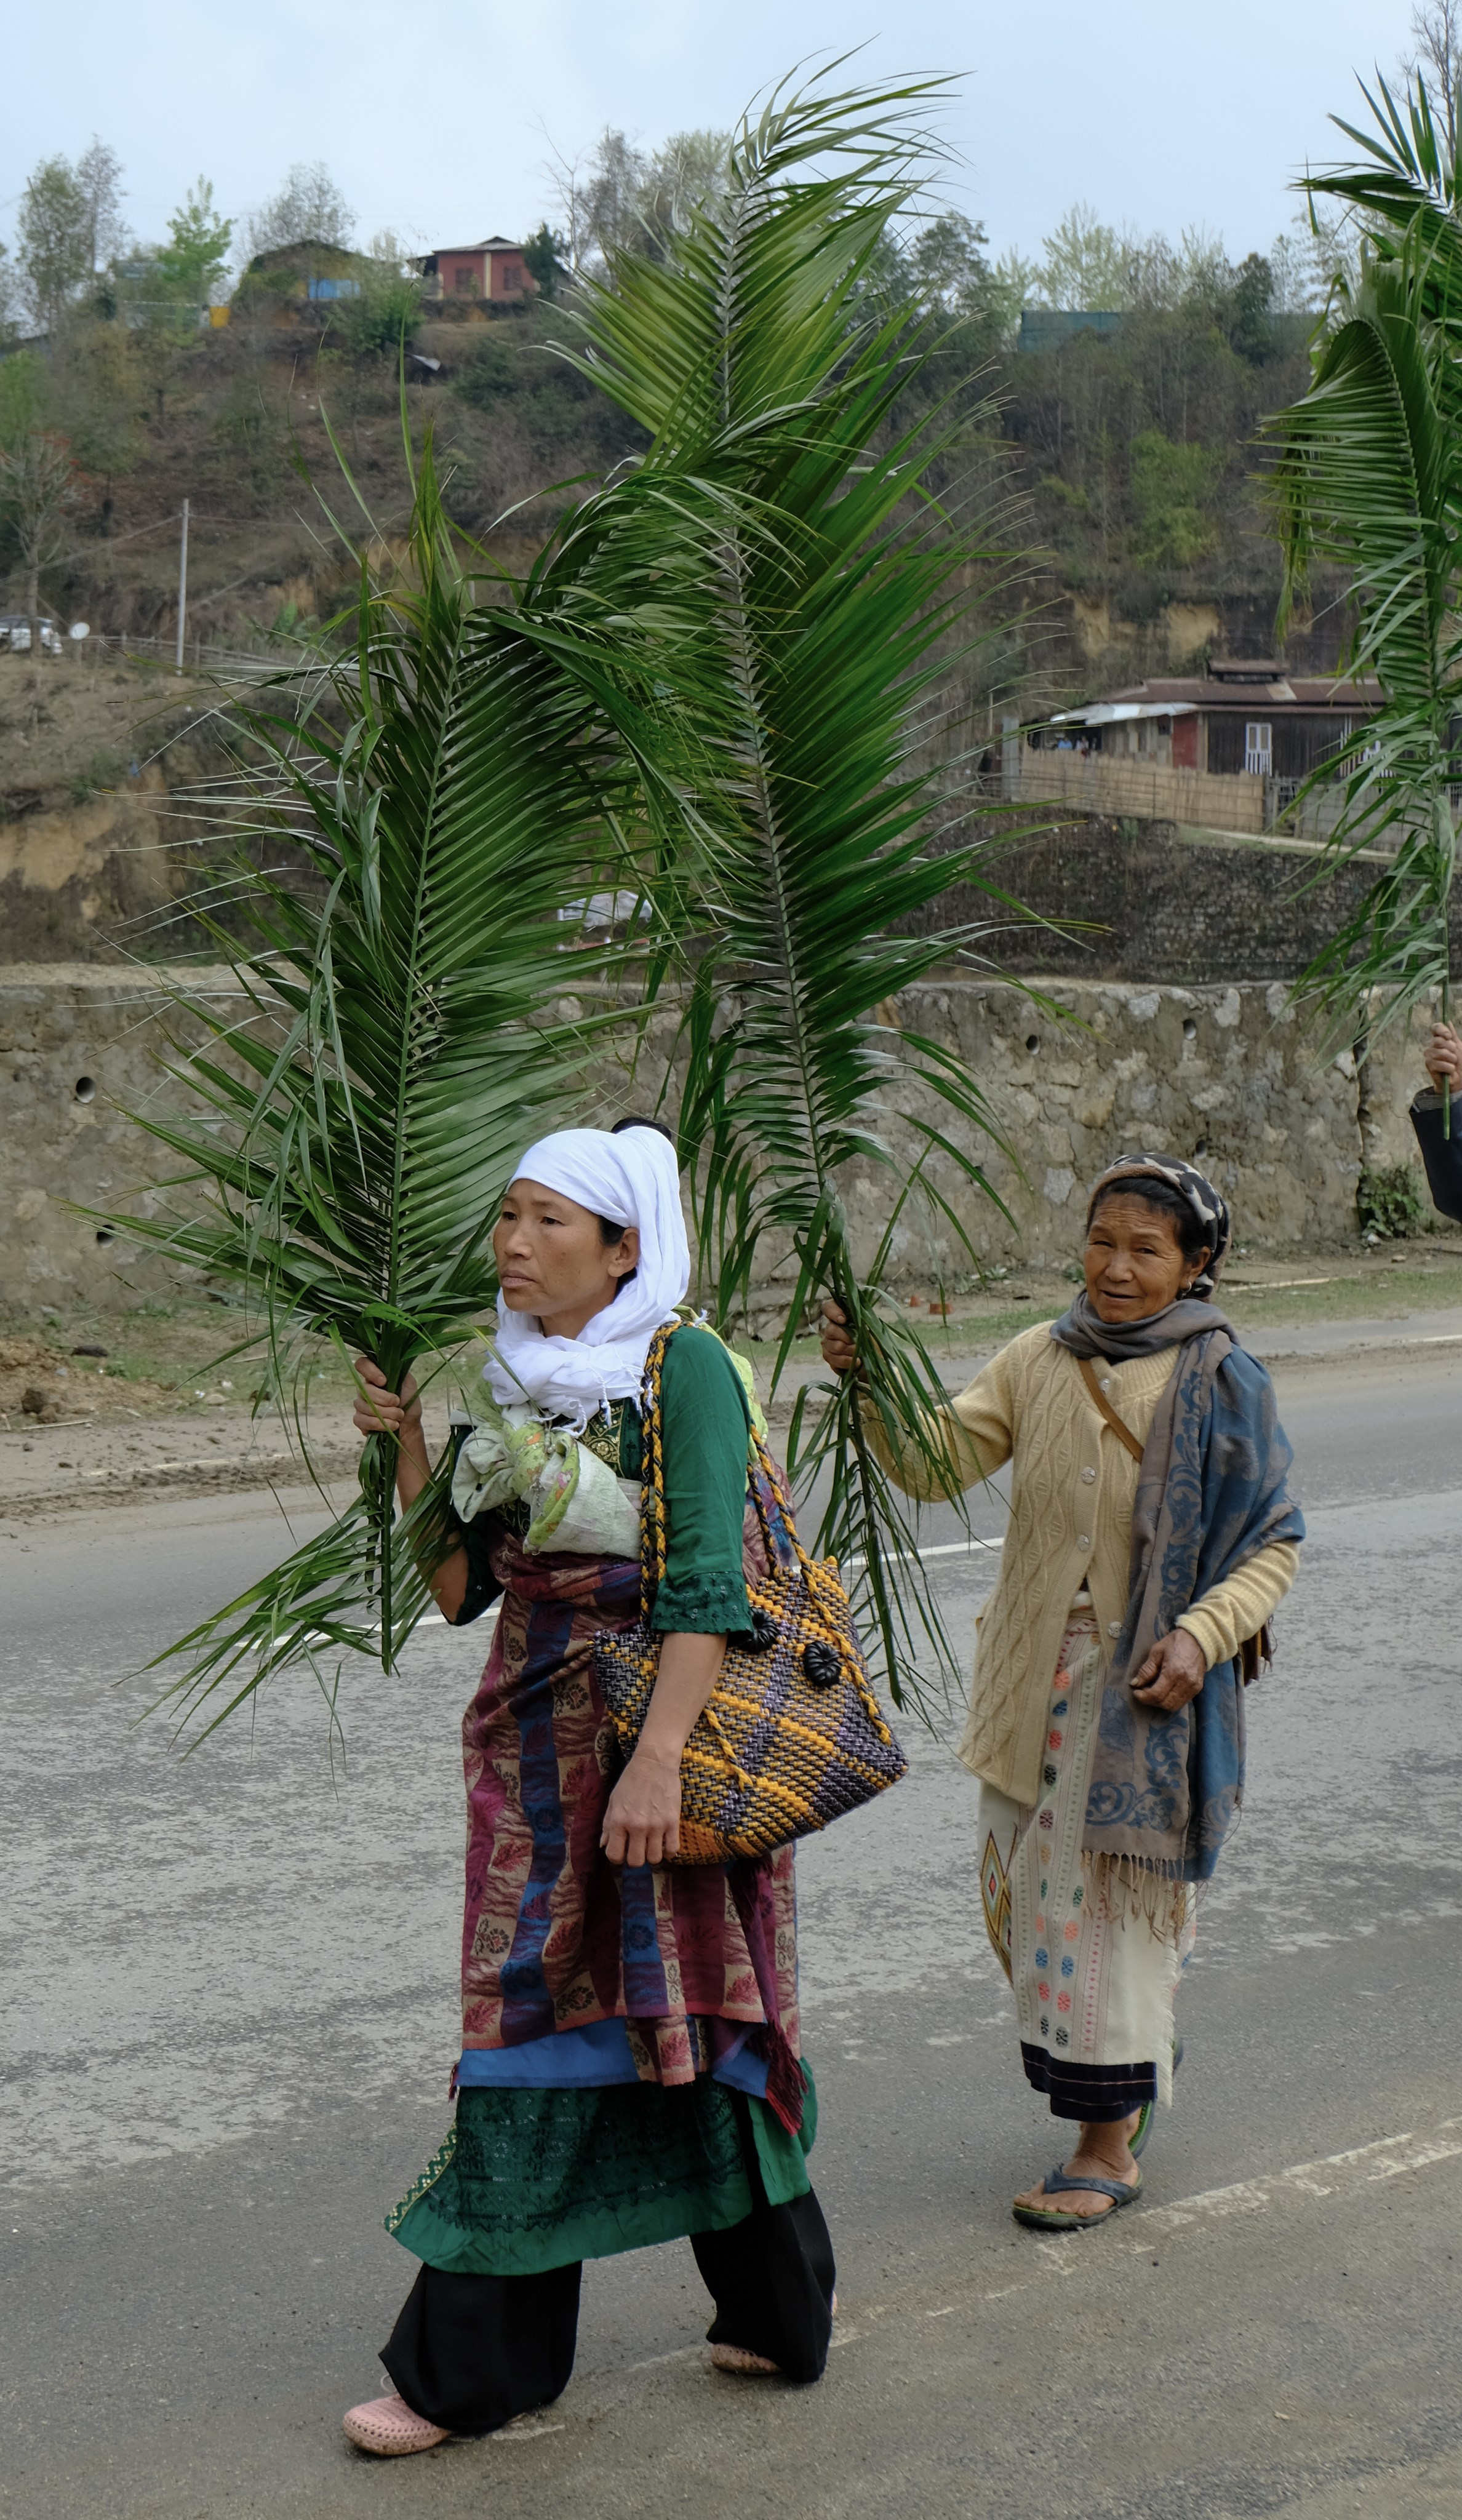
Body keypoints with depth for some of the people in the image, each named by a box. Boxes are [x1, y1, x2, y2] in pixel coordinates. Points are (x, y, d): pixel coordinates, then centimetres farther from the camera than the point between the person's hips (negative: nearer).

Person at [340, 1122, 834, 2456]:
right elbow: (463, 1585, 9)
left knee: (678, 2017, 0)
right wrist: (406, 1446, -1)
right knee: (535, 2022, 10)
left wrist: (659, 1758, -24)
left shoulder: (684, 1364, -11)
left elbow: (707, 1581, -17)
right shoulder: (518, 1377, 10)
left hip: (666, 1728, -6)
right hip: (539, 1743, 7)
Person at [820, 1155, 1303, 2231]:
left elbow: (1274, 1544, -4)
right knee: (1027, 1890, 12)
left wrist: (1199, 1638, -18)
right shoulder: (1041, 1360, 3)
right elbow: (941, 1460, -4)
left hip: (1147, 1691, -5)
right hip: (1037, 1678, 5)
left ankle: (1109, 2144, 14)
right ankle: (1135, 2063, 37)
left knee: (1108, 1900, -1)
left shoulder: (1222, 1383, -8)